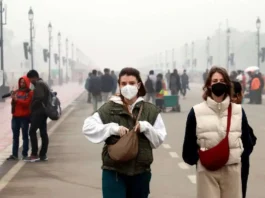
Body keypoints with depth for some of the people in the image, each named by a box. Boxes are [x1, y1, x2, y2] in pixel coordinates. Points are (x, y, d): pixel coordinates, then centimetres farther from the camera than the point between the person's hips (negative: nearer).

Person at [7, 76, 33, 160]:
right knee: (15, 136, 4)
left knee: (25, 135, 0)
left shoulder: (30, 93, 0)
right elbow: (13, 103, 13)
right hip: (15, 116, 5)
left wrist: (17, 100, -21)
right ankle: (14, 154, 4)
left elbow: (27, 103, -12)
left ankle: (25, 154, 2)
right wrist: (13, 100, -8)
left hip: (24, 117, -5)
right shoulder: (16, 92, 14)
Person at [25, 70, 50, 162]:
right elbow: (47, 97, 20)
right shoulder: (44, 83, 20)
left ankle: (34, 154, -13)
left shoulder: (39, 84, -11)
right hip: (43, 112, 10)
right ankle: (43, 154, 9)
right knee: (43, 132, 8)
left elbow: (40, 97, -22)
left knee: (32, 131, -10)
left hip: (38, 111, -10)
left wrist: (32, 106, -12)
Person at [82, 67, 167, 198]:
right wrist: (113, 128, -20)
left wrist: (146, 127, -16)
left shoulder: (150, 110, 3)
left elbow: (159, 139, 2)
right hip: (113, 172, -3)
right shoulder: (109, 108, -2)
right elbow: (87, 127, -10)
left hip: (141, 172, 3)